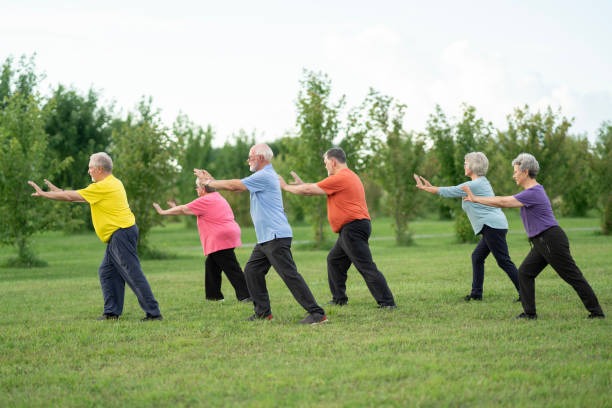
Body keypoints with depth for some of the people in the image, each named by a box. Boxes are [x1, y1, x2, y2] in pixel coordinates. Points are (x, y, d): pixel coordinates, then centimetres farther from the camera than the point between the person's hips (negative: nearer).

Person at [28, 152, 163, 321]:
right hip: (118, 236, 10)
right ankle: (112, 312, 15)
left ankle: (153, 313, -10)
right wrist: (58, 191, 26)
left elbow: (72, 196, -9)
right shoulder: (113, 183, 17)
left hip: (121, 234, -10)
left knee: (133, 274, -10)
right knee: (107, 272, 14)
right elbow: (81, 196, 26)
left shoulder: (103, 187, -14)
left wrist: (44, 194, 2)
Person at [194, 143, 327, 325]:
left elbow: (234, 185, -9)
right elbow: (237, 186, 23)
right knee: (252, 271, 12)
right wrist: (213, 182, 20)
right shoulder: (263, 176, 20)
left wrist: (209, 182, 3)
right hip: (266, 239, 11)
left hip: (276, 237, -11)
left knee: (289, 275, -13)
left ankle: (317, 314, -14)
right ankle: (263, 312, 17)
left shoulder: (264, 176, -13)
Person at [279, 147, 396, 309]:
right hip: (349, 230, 11)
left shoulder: (340, 178, -13)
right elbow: (318, 188, 27)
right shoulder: (348, 176, 19)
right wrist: (301, 183, 25)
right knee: (334, 260, 19)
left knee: (367, 267, -12)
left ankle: (387, 303, -14)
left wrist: (286, 187, 6)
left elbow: (309, 190, -7)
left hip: (353, 228, -11)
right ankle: (339, 299, 23)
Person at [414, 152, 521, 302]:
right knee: (477, 257, 15)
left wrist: (424, 188, 5)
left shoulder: (474, 185, -12)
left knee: (504, 262, -9)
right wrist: (430, 187, 25)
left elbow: (449, 192, -6)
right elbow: (454, 191, 25)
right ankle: (476, 294, 16)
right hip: (493, 226, 10)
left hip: (492, 226, -10)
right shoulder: (481, 182, 18)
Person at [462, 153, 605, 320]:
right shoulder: (533, 190, 14)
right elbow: (505, 201, 18)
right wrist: (475, 198, 14)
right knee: (525, 273, 7)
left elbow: (502, 202, -19)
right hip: (541, 242, 10)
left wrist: (475, 199, -11)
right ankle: (529, 313, 8)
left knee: (573, 276, -4)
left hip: (551, 241, -10)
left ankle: (597, 312, 1)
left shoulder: (533, 193, -19)